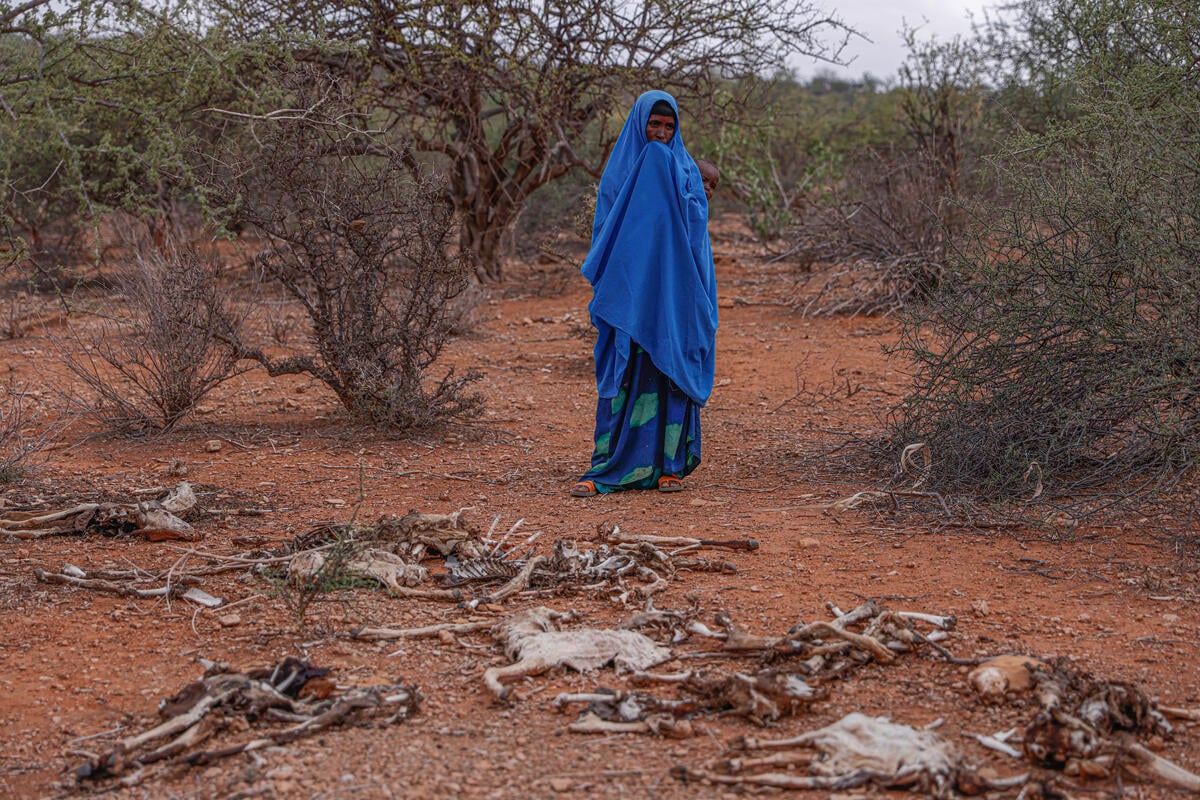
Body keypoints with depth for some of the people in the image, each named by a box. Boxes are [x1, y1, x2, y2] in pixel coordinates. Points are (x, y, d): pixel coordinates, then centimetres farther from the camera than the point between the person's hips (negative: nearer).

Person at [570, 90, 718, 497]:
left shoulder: (685, 169, 9)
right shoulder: (620, 168, 7)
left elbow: (697, 220, -5)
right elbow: (606, 226, 3)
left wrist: (670, 178, -12)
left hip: (672, 289, 1)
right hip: (628, 289, -1)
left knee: (670, 371, 1)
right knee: (622, 375, -4)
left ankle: (669, 463, 8)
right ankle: (609, 467, -3)